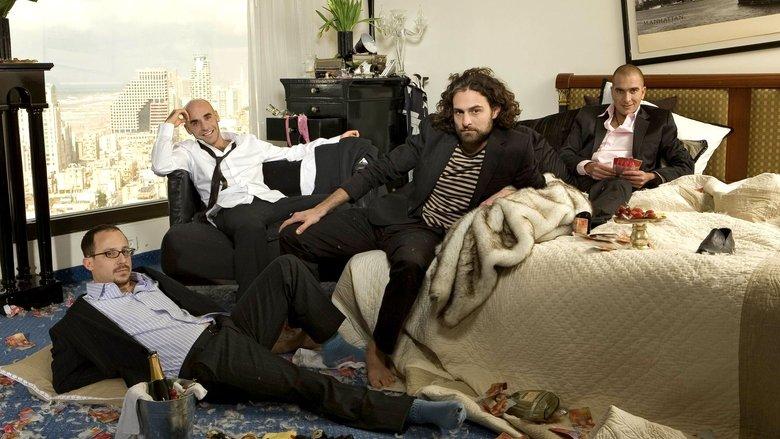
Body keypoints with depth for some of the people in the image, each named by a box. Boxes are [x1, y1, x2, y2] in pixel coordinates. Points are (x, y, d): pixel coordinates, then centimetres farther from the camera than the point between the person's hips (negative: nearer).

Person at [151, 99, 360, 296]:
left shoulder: (247, 141, 29)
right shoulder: (188, 151, 20)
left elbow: (290, 153, 31)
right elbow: (161, 166, 0)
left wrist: (337, 140, 29)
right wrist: (168, 124, 9)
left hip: (270, 200, 4)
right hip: (230, 209, -3)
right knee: (250, 223, -43)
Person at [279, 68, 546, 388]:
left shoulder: (514, 148, -5)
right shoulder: (434, 131, 0)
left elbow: (542, 185, 13)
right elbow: (381, 170, 4)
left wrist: (512, 191, -11)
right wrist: (322, 208, 1)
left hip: (430, 231, -3)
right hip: (387, 215, 4)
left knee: (410, 263, -42)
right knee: (293, 237, -7)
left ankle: (379, 349, -20)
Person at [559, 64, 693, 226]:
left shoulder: (659, 119, 20)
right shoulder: (588, 115, 25)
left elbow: (685, 165, 13)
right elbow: (565, 153, 17)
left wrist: (650, 177, -8)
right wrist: (587, 167, -7)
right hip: (588, 181, 2)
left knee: (620, 185, -39)